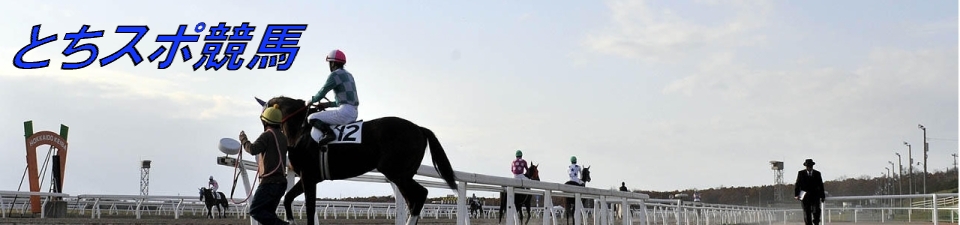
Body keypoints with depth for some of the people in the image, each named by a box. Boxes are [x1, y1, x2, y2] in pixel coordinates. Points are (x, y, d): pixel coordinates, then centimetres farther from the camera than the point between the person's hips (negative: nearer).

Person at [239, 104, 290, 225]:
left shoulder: (267, 135, -10)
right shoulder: (283, 137, 16)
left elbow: (253, 149, -22)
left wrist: (243, 140, -5)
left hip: (269, 182, -8)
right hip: (281, 182, 8)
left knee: (255, 211, -5)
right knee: (268, 212, 15)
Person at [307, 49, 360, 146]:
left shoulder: (334, 75, -6)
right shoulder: (349, 75, 22)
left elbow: (322, 92, -4)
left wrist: (311, 101, 14)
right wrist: (328, 104, 26)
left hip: (344, 112, -9)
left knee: (312, 118, -8)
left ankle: (328, 133, -25)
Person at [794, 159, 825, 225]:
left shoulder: (817, 173, 8)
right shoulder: (801, 173, 5)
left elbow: (821, 185, 11)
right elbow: (797, 184, 2)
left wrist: (822, 196, 8)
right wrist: (796, 195, -8)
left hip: (815, 196, 0)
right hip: (805, 196, 0)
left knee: (816, 211, -14)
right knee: (807, 213, -1)